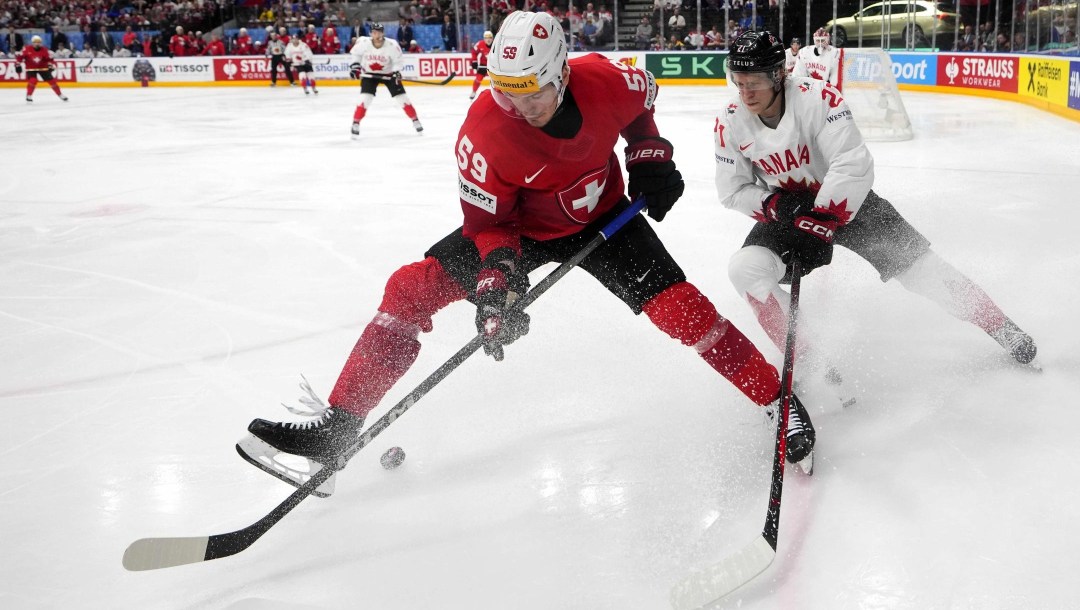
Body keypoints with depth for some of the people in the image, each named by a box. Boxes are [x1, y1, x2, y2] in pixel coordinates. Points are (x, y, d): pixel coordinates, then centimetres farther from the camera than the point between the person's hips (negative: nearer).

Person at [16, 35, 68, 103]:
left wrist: (51, 66, -13)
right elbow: (19, 56, -9)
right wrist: (18, 65, -11)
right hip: (31, 68, -2)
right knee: (32, 80, -23)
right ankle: (29, 96, -9)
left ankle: (60, 94, 12)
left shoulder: (44, 50, -11)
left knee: (52, 81, 0)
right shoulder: (27, 49, -16)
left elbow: (49, 58, -2)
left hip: (43, 68, 2)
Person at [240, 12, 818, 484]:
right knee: (412, 288, -14)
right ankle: (336, 427, -9)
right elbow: (488, 221, -20)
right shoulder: (483, 129, -29)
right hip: (520, 225, 0)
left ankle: (778, 398, 5)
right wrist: (496, 283, -34)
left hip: (602, 217, 0)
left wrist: (650, 157, -4)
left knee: (677, 307, -16)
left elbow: (643, 96, 1)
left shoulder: (604, 80, -25)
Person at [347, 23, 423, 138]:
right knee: (365, 98, -16)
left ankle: (415, 120, 14)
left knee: (401, 97, -2)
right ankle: (356, 123, -3)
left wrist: (396, 71, -23)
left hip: (388, 74, 0)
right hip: (369, 74, 0)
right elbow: (356, 52, 1)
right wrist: (355, 64, -8)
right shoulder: (363, 42, -21)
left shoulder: (392, 45, -24)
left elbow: (399, 59, -9)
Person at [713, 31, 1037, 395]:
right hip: (787, 211, 3)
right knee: (744, 268, -22)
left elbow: (853, 165, -31)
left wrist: (820, 220, -35)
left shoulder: (818, 98, -27)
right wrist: (777, 205, -22)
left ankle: (1001, 329, 20)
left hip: (846, 200, -2)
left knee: (917, 264, -4)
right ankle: (807, 364, -12)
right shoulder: (730, 125, -14)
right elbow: (733, 191, -6)